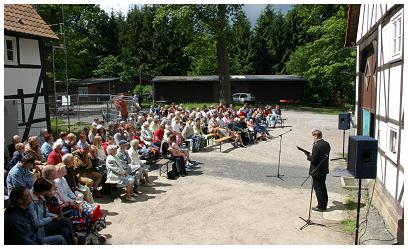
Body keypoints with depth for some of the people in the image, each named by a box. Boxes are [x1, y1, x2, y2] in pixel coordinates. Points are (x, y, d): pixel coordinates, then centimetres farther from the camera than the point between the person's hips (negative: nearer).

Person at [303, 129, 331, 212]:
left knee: (317, 188, 3)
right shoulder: (327, 144, 3)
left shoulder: (316, 146, -22)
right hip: (324, 169, 8)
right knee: (323, 187, 19)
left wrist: (308, 156, -4)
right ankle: (324, 205, 28)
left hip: (317, 171, -8)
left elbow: (313, 160, -22)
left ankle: (321, 206, 10)